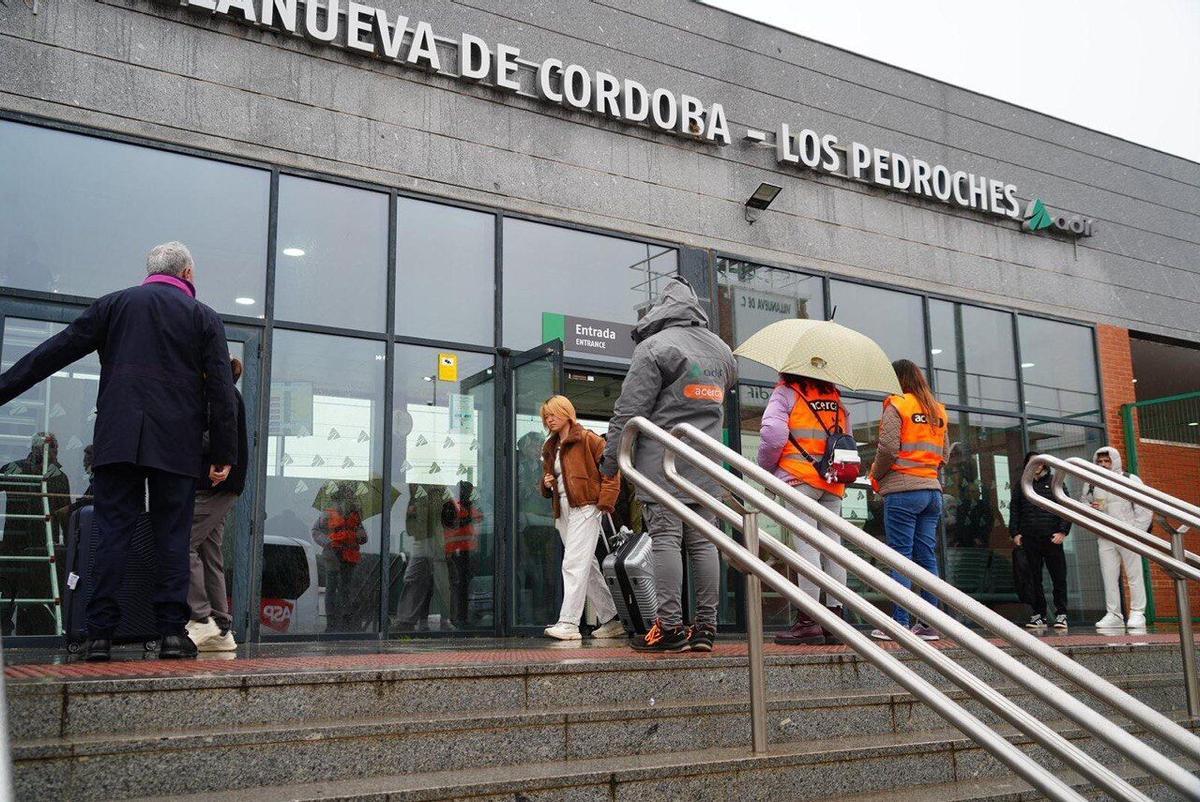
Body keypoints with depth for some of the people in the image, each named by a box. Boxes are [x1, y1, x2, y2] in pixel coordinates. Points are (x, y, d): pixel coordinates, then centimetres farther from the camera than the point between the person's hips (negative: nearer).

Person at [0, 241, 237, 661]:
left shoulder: (114, 304, 11)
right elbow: (221, 390, 2)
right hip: (177, 446, -1)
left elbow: (55, 351, 9)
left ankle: (100, 633, 0)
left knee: (112, 532, 2)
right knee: (172, 536, 3)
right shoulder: (204, 317, 7)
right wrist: (223, 454, 3)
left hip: (118, 439, 1)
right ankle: (173, 633, 0)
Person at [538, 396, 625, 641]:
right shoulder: (549, 448, 20)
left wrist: (605, 501, -16)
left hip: (584, 508, -8)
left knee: (573, 564, -16)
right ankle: (611, 620, 17)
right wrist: (546, 484, 7)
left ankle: (568, 623, -18)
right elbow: (548, 476, 31)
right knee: (587, 567, 10)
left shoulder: (587, 439, -3)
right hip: (563, 511, 8)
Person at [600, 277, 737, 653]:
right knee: (703, 542, 6)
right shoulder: (721, 350, 15)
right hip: (707, 466, 6)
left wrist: (610, 460, -3)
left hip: (663, 463, -6)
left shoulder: (655, 346, -6)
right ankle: (705, 626, 9)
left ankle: (670, 626, -5)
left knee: (665, 540, -5)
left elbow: (629, 410, -8)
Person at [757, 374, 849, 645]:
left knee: (805, 545, -8)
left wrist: (766, 468, 4)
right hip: (834, 482, 5)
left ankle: (808, 620, -10)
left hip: (799, 478, -5)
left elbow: (773, 434, -11)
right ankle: (835, 617, 5)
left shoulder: (785, 392, 2)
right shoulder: (834, 396, 19)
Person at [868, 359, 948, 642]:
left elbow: (888, 449, -12)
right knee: (927, 557, 7)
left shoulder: (896, 406, -5)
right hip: (933, 489, 6)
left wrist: (875, 476, 3)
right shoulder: (938, 411, 16)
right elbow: (944, 454, 15)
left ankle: (899, 623, -5)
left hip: (902, 490, -6)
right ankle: (929, 624, 7)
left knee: (901, 557, -5)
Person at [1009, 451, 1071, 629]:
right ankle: (1039, 614, 8)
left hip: (1051, 538, -2)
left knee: (1059, 577, -2)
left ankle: (1061, 614, 4)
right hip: (1029, 539, 2)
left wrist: (1063, 531, -6)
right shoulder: (1022, 485, 16)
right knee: (1034, 579, 4)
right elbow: (1014, 510, 16)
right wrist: (1015, 532, 5)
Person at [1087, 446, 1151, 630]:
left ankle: (1137, 614, 3)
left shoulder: (1131, 480, 1)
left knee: (1134, 576, -2)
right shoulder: (1092, 485, 11)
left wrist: (1136, 532, -8)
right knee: (1109, 577, 1)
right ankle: (1113, 615, 4)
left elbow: (1145, 508, -1)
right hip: (1105, 538, 4)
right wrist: (1092, 508, -2)